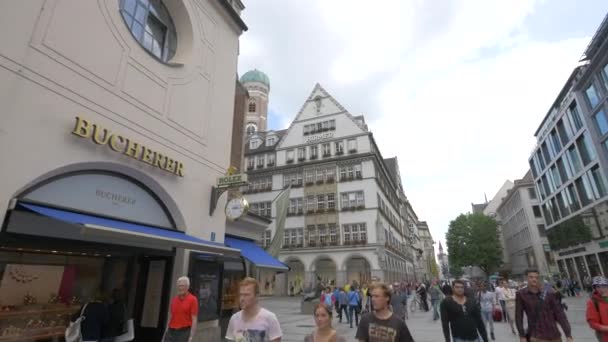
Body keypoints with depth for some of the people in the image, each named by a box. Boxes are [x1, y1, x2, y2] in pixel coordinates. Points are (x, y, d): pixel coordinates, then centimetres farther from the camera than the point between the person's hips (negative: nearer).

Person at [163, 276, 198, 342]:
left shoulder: (192, 300, -9)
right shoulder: (174, 299, 10)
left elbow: (194, 320, -11)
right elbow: (170, 318, 16)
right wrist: (165, 335, 13)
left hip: (184, 333, -5)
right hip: (171, 333, 5)